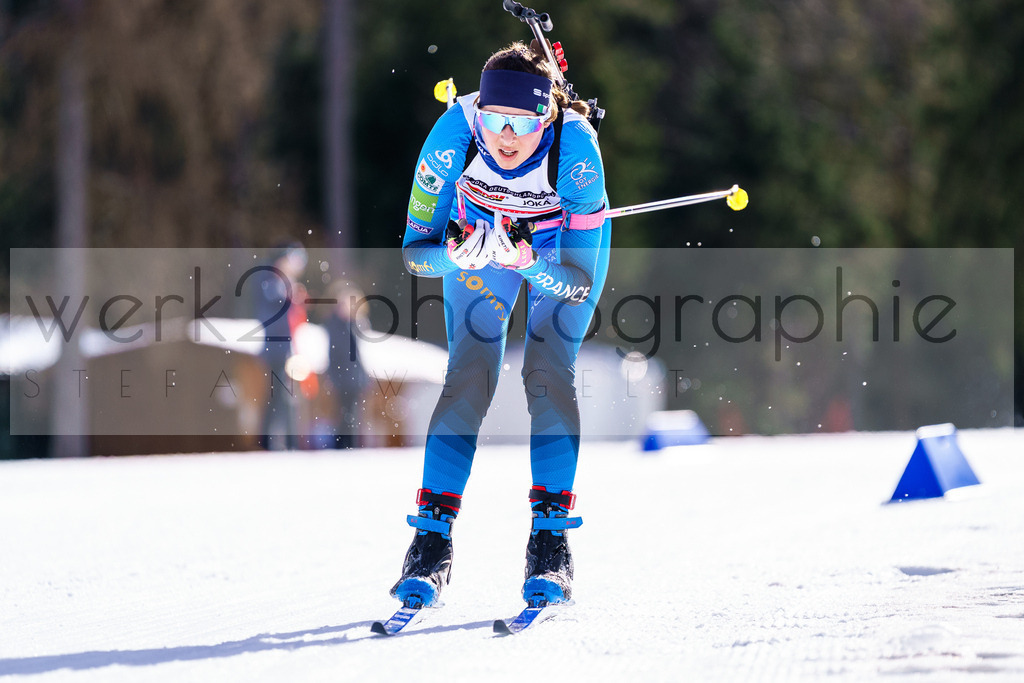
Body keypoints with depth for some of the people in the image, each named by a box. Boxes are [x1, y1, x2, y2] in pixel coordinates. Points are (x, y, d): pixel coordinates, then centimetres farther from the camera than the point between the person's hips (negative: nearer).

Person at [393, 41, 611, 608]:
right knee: (469, 376, -12)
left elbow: (581, 283, -32)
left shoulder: (576, 149, -39)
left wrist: (529, 262, -50)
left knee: (549, 374, -16)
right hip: (479, 234, 1)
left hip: (563, 242, -1)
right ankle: (432, 536, -7)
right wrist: (455, 254, -46)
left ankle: (550, 539, -9)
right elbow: (413, 251, -25)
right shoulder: (455, 133, -35)